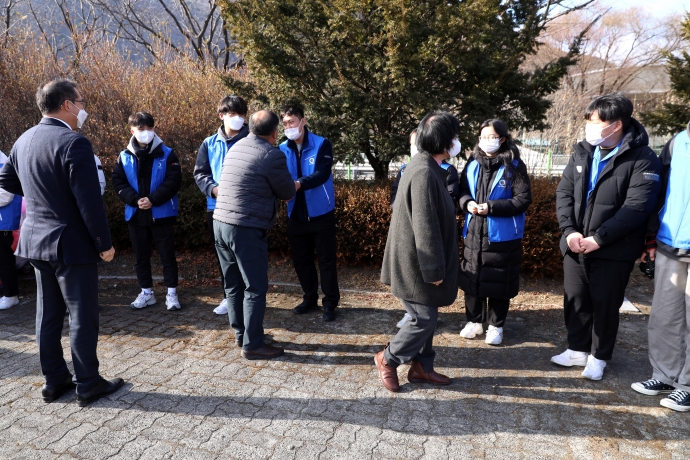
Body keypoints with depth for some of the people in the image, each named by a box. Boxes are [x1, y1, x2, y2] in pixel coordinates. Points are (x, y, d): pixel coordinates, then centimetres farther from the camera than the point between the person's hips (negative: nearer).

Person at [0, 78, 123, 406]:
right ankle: (88, 385, 13)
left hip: (36, 240, 8)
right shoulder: (74, 143, -19)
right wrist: (104, 243, -14)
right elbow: (89, 201, -21)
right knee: (82, 315, 2)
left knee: (48, 314, 15)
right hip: (72, 243, -8)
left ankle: (54, 380, 26)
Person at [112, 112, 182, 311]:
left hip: (161, 213, -3)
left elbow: (174, 181, -10)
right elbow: (118, 183, 2)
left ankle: (171, 292, 13)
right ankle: (146, 292, 25)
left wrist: (153, 199, -18)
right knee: (140, 256, 12)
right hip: (135, 214, 3)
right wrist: (135, 200, -14)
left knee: (167, 254, 3)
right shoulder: (125, 157, 6)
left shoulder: (167, 154, -2)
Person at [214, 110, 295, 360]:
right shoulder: (272, 155, -11)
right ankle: (252, 344, 7)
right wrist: (274, 192, 20)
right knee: (255, 288, 1)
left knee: (234, 284, 16)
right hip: (247, 229, -8)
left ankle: (241, 333, 28)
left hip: (220, 222, 8)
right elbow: (288, 193, -1)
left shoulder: (236, 147, 13)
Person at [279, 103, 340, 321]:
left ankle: (330, 303, 17)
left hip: (321, 213, -4)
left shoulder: (322, 144, -9)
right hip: (296, 215, 4)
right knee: (301, 260, 14)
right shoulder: (283, 149, 3)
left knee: (326, 260, 4)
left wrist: (299, 183, -39)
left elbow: (322, 174, -22)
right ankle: (310, 298, 31)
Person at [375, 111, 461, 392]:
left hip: (418, 260, 10)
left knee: (427, 315, 17)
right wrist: (434, 269, -18)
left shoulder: (427, 167, 9)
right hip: (416, 263, -10)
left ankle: (422, 367, 30)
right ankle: (388, 359, 20)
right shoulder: (424, 174, -24)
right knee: (424, 318, 1)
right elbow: (425, 228, -24)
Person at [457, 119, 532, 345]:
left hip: (502, 236, -4)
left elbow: (523, 199, -11)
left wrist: (492, 207, -20)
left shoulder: (514, 166, -6)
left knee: (498, 283, 6)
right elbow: (462, 192, 11)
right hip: (474, 233, 4)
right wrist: (468, 203, -12)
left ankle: (495, 326, 23)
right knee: (472, 279, 11)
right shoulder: (472, 164, 6)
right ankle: (474, 321, 28)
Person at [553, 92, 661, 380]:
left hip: (613, 250, -5)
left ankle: (598, 356, 27)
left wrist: (599, 238, -22)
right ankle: (578, 349, 33)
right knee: (575, 299, 14)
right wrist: (569, 230, -12)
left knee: (605, 304, 8)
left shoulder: (642, 159, -12)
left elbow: (637, 207, -19)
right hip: (575, 245, 5)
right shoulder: (582, 152, 5)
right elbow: (564, 192, 1)